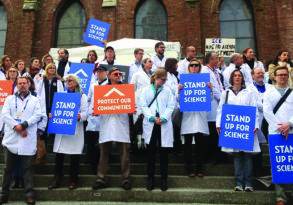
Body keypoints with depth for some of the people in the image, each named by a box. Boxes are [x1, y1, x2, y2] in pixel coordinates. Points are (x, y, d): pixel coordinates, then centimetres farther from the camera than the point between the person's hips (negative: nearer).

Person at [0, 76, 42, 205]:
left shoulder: (35, 100, 11)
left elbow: (37, 115, -2)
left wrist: (24, 125, -15)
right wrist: (16, 126, -13)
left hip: (27, 139, -1)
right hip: (11, 137, 2)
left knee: (27, 168, 1)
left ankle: (29, 194, 4)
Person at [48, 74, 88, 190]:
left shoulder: (82, 96, 7)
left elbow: (85, 112, -4)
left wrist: (80, 116, -25)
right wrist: (52, 115, -6)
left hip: (75, 130, -3)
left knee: (75, 156, 2)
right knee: (59, 155, 2)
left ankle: (73, 180, 13)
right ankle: (57, 180, 13)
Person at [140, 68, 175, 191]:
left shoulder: (167, 90, 10)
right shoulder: (146, 90, 8)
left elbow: (171, 106, 3)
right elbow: (143, 106, 1)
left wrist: (163, 118, -13)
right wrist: (152, 117, -13)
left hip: (164, 124, 0)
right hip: (150, 124, 0)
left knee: (163, 152, 3)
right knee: (151, 152, 5)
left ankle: (164, 179, 14)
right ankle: (150, 178, 16)